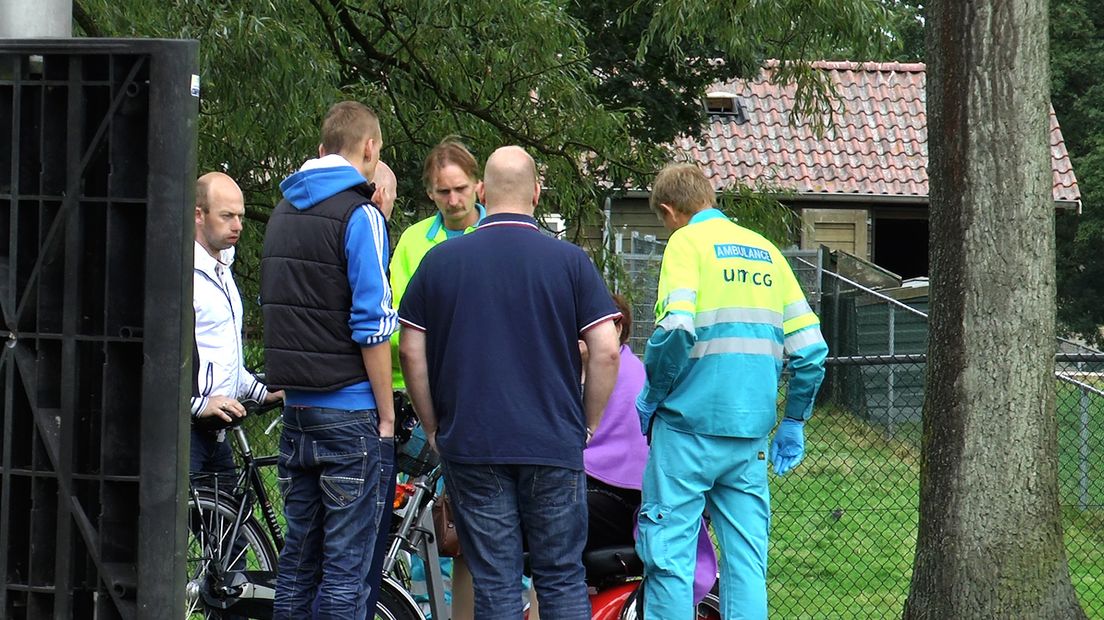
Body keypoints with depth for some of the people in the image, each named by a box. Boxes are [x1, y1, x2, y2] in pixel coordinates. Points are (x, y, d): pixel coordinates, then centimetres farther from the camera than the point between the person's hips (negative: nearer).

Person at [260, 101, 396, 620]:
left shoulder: (282, 212, 13)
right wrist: (387, 414, -9)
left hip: (297, 407, 7)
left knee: (298, 553, 12)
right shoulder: (359, 215, -11)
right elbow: (371, 325, -15)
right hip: (350, 411, -7)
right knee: (346, 562, -5)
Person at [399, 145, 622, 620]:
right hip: (555, 445, 0)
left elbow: (411, 352, 4)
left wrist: (433, 428, 13)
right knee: (562, 580, 6)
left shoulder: (440, 261, 3)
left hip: (469, 444, 1)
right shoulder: (569, 261, 0)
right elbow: (606, 351, -4)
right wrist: (587, 425, 8)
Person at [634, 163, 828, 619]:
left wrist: (653, 394, -5)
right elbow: (810, 346, 11)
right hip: (751, 429, 6)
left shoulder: (687, 243, -3)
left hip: (691, 423, -6)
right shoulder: (765, 250, 15)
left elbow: (675, 329, -19)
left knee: (668, 548, -3)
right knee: (746, 555, 7)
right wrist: (793, 422, 18)